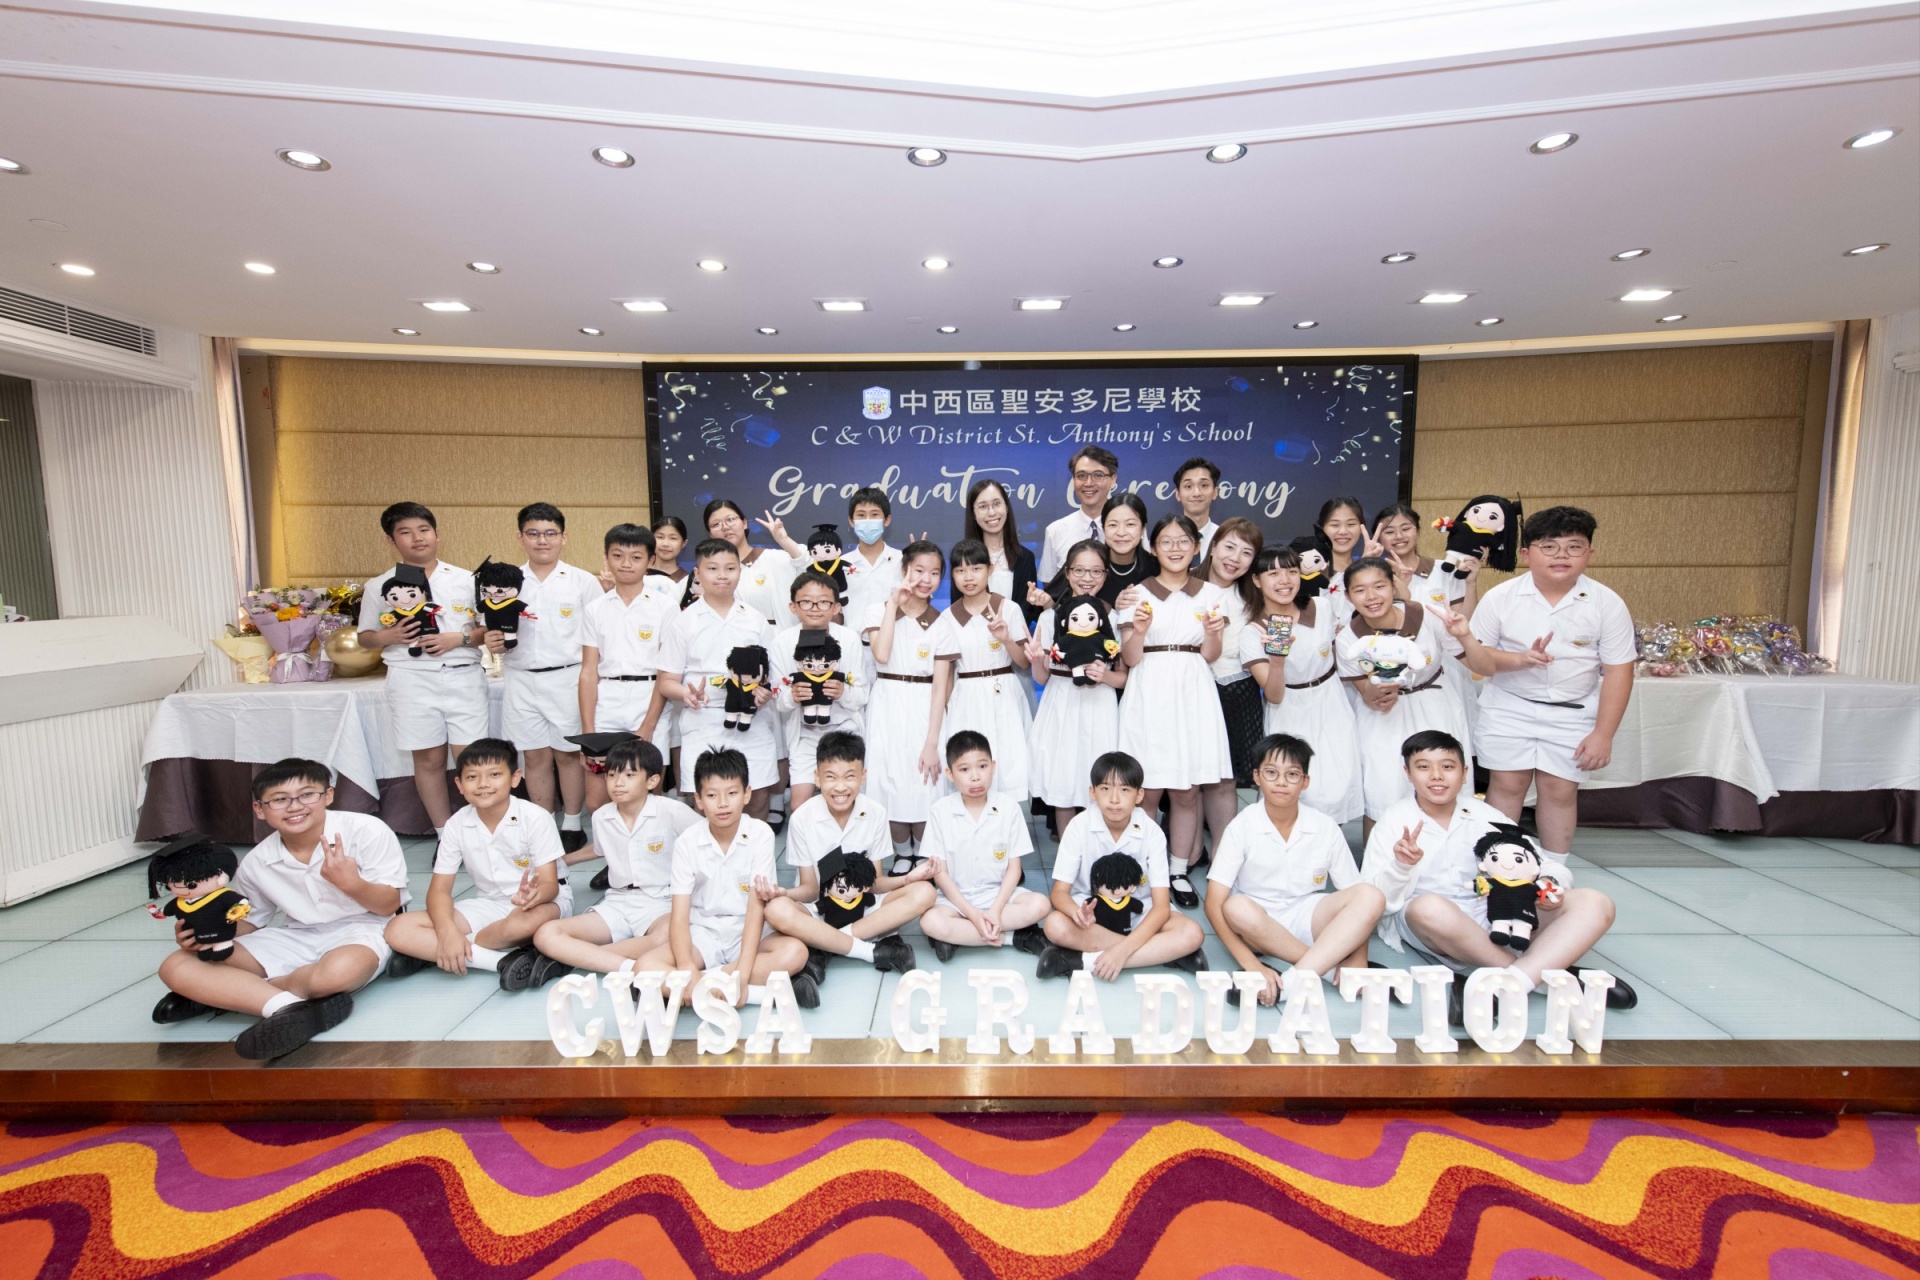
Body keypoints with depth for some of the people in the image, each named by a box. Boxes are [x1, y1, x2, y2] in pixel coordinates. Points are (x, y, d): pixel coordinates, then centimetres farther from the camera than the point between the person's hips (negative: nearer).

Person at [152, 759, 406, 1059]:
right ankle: (289, 1007, -26)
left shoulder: (367, 831, -16)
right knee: (176, 968, -11)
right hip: (296, 938, 5)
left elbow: (390, 905, -12)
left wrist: (351, 883, -32)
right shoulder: (256, 863, -2)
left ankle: (220, 993, -13)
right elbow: (250, 921, 13)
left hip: (359, 928, -5)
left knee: (339, 971, -40)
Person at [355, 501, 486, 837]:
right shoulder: (379, 586, 6)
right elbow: (365, 637, 11)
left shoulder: (465, 580, 5)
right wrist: (389, 636, -10)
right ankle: (446, 836, 21)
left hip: (463, 677, 0)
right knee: (429, 760, 8)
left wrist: (459, 638, -13)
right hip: (412, 680, 1)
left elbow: (488, 628, 6)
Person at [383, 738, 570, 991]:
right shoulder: (457, 825, -5)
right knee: (398, 930, -15)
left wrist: (532, 896, -44)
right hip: (488, 905, 4)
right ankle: (506, 960, -26)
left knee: (527, 923, -41)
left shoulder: (536, 818, -17)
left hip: (540, 901, -4)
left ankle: (429, 952, -14)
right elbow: (440, 889, -5)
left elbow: (550, 884, -20)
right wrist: (447, 932, -25)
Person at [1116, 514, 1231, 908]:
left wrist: (1213, 633, -10)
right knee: (1147, 790, -1)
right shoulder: (1139, 594, 4)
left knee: (1188, 791, 4)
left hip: (1193, 693, 2)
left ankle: (1178, 872, 18)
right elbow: (1130, 659, 1)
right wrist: (1138, 630, -17)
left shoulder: (1209, 594, 10)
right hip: (1149, 694, -2)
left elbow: (1210, 656, 9)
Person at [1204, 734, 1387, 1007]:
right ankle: (1332, 963, -19)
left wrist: (1358, 958, -20)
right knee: (1238, 909, -36)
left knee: (1371, 897, -24)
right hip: (1259, 926, -2)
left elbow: (1356, 896, -3)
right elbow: (1214, 904, -16)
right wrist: (1251, 964, -28)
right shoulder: (1242, 827, -12)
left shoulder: (1325, 828, -5)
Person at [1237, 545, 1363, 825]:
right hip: (1290, 716, -2)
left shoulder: (1322, 611, -4)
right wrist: (1277, 659, -34)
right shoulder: (1251, 634, -12)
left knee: (1337, 790, -6)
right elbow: (1274, 697, -18)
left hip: (1332, 706, 3)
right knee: (1306, 793, -8)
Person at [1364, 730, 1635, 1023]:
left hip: (1497, 921, 5)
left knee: (1594, 903, -14)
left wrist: (1549, 883, -13)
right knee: (1428, 907, -40)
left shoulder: (1484, 816, 8)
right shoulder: (1394, 823, -3)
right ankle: (1546, 976, -22)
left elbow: (1544, 864, 11)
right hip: (1422, 924, -4)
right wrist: (1401, 866, -28)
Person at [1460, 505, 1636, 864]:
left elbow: (1618, 672, -6)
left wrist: (1603, 734, -8)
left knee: (1560, 789, 5)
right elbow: (1476, 659, -6)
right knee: (1507, 783, 4)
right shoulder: (1500, 597, -9)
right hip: (1509, 707, 0)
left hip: (1573, 713, 1)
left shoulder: (1608, 603, -8)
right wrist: (1520, 660, -26)